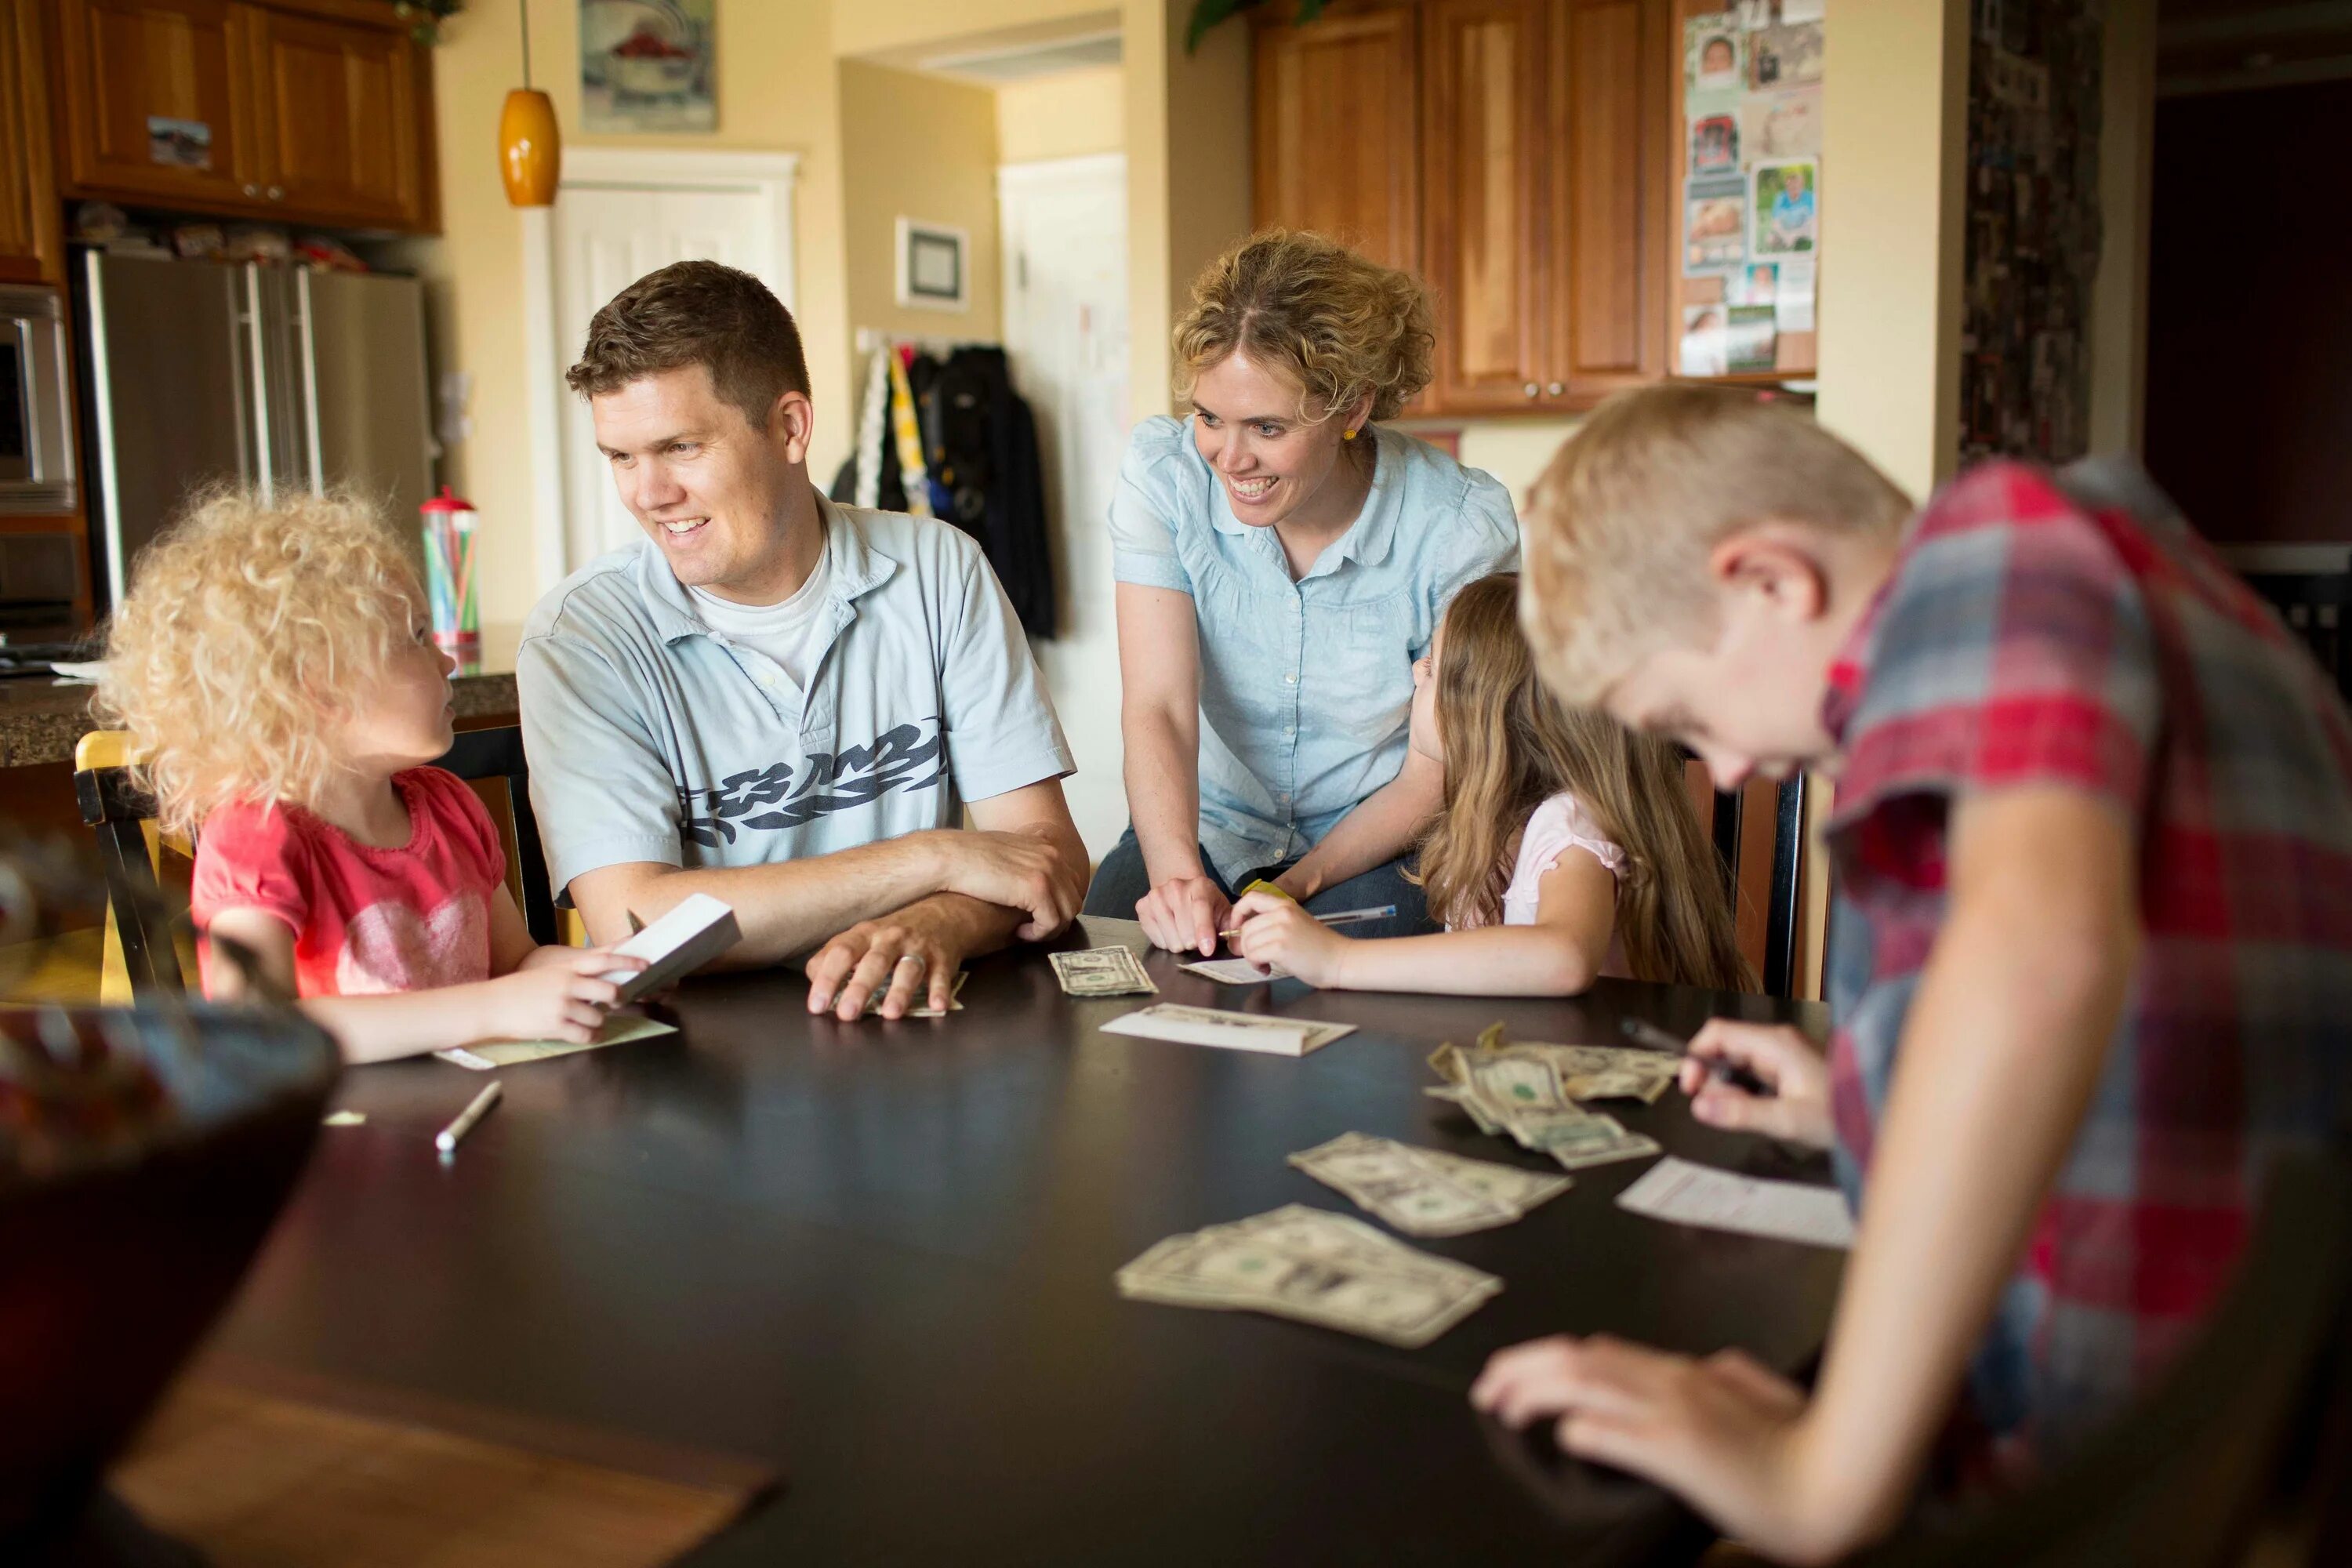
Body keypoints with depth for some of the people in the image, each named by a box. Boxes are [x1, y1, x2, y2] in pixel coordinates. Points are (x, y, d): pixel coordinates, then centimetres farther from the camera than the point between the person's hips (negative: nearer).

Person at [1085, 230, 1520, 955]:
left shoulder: (1462, 527, -18)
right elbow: (1157, 708, -21)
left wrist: (1300, 883, -26)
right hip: (1205, 827, 2)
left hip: (1377, 849, -1)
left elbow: (1433, 777, -11)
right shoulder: (1163, 473, -13)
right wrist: (1178, 873, -39)